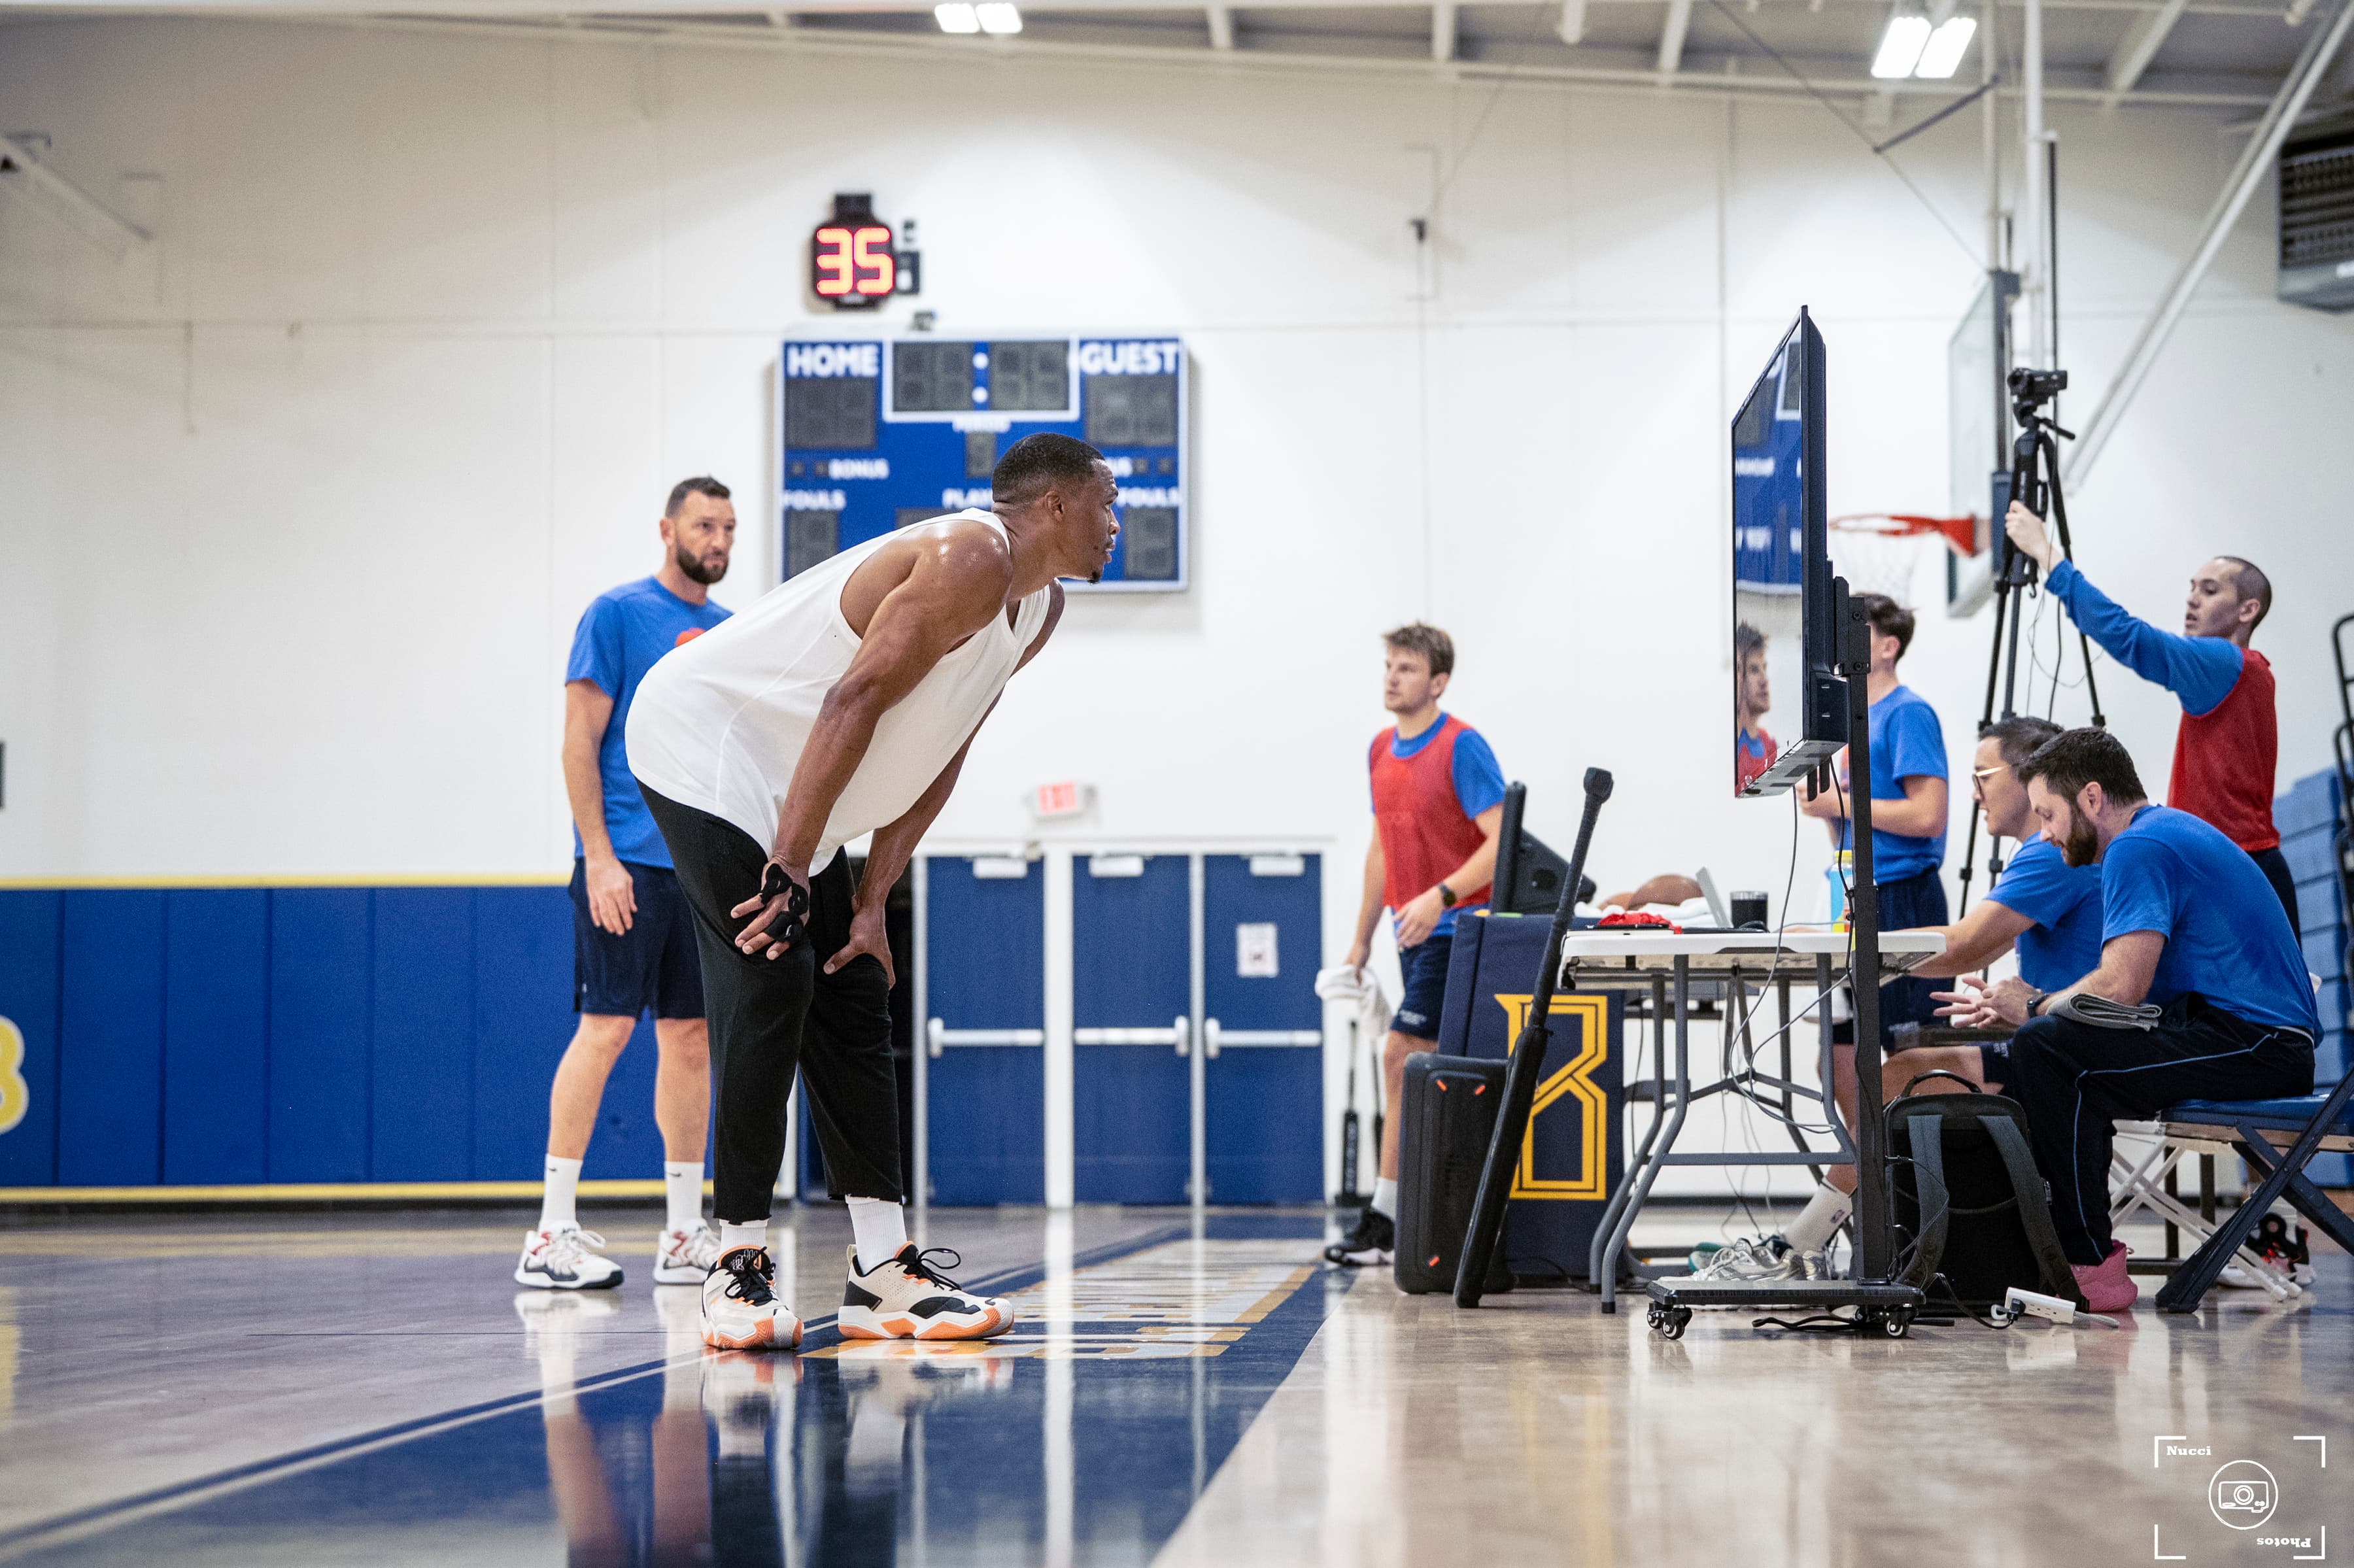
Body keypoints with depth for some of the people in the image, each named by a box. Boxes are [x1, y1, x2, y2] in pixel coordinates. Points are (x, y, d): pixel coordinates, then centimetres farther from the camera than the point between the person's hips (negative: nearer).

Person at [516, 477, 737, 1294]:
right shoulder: (617, 614, -3)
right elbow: (580, 742, -8)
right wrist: (599, 856, -16)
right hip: (631, 862, -7)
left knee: (690, 1037, 8)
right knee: (606, 1026, -10)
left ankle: (684, 1233, 13)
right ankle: (553, 1234, -8)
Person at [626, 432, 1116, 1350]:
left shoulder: (1037, 611, 8)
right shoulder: (970, 561, -23)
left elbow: (938, 755, 11)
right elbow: (854, 703, -29)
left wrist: (872, 900, 4)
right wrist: (790, 870, -32)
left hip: (789, 789, 10)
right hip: (708, 744, -10)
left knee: (851, 1003, 6)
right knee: (768, 985, -17)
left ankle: (884, 1274, 8)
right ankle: (739, 1266, -11)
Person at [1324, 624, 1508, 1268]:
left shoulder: (1462, 747, -11)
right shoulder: (1382, 750, 13)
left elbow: (1502, 841, -17)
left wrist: (1441, 896, -29)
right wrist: (1362, 938, 21)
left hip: (1455, 930, -8)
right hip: (1414, 932, 8)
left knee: (1401, 1054, -13)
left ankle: (1384, 1220, -10)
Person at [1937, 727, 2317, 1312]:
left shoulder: (2139, 849, -12)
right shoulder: (2172, 830, 21)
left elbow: (2121, 988, -21)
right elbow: (2132, 987, 22)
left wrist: (2033, 1008, -4)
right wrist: (2037, 1003, 11)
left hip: (2256, 1045, -11)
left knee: (2044, 1048, -21)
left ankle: (2091, 1267, -21)